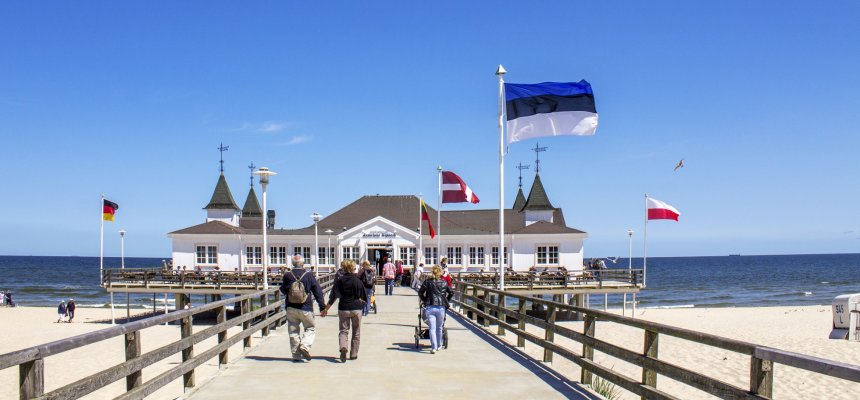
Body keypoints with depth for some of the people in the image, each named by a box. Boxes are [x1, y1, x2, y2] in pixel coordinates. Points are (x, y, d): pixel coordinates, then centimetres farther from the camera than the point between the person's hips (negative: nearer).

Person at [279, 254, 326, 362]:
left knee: (293, 332, 10)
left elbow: (283, 290, 13)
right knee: (311, 328, 13)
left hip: (291, 308, 2)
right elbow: (318, 291, -3)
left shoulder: (287, 275, -1)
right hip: (306, 309, -2)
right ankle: (305, 346, -10)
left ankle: (296, 356, 10)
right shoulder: (309, 275, -5)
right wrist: (323, 307, 2)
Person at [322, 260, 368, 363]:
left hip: (343, 309, 1)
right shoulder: (358, 281, -7)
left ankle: (343, 347, -19)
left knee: (343, 330, 9)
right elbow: (364, 298, -2)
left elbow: (332, 297, -3)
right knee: (356, 332, 13)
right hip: (356, 308, -1)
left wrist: (326, 309, 3)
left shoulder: (339, 281, -3)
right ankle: (353, 354, 17)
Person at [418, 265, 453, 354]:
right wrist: (446, 301, 24)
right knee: (439, 328, 16)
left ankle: (433, 347, -11)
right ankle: (439, 345, 27)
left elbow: (420, 292, 6)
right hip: (441, 307, 1)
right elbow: (451, 293, 13)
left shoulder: (427, 282, 3)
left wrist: (424, 301, 20)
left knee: (432, 328, -3)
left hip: (430, 307, -1)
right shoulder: (444, 283, 7)